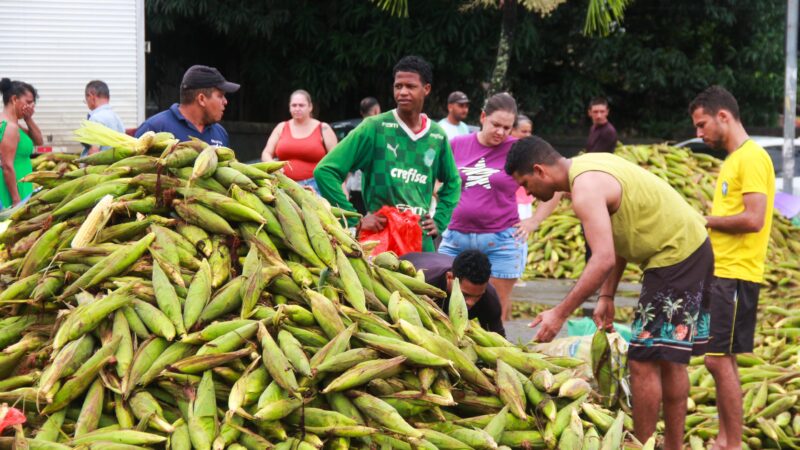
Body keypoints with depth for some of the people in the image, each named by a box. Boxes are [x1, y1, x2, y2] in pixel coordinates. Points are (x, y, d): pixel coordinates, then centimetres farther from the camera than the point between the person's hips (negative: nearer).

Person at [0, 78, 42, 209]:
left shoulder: (11, 124, 12)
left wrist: (28, 119, 3)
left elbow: (38, 141, 19)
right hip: (13, 189, -10)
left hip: (15, 190, 10)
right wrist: (16, 200, -21)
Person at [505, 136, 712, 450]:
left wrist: (560, 314, -28)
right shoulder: (588, 167, 9)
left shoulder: (586, 188, -21)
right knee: (669, 358, 17)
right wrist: (607, 297, 13)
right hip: (691, 248, 11)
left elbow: (604, 259, -30)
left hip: (675, 256, -11)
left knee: (644, 361, -7)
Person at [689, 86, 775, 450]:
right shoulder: (733, 160, 17)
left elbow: (753, 219, -21)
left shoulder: (752, 158, -13)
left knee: (719, 359, -9)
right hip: (720, 272, 10)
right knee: (721, 360, 11)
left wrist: (705, 220, -10)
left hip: (734, 276, -10)